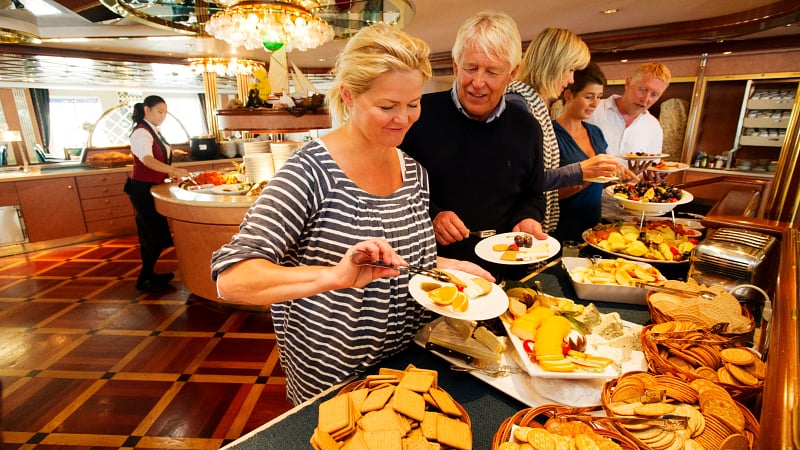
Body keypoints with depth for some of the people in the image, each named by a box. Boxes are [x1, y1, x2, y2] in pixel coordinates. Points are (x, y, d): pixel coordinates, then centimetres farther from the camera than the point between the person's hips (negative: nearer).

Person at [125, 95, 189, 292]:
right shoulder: (141, 133, -16)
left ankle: (148, 274, 27)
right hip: (142, 189, -9)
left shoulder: (154, 132, 13)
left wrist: (169, 173, 5)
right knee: (154, 235, -6)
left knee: (152, 234, 15)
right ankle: (144, 279, 6)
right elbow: (147, 160, -34)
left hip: (153, 188, 9)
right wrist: (173, 170, -47)